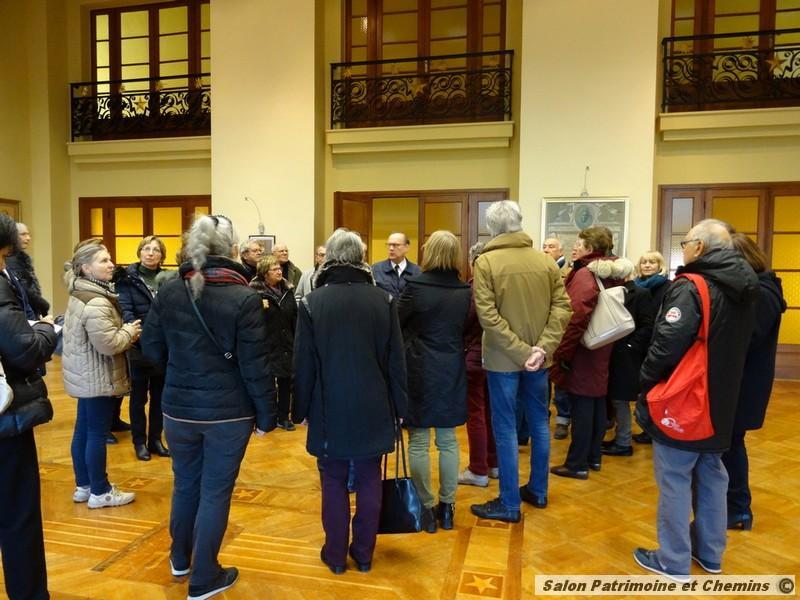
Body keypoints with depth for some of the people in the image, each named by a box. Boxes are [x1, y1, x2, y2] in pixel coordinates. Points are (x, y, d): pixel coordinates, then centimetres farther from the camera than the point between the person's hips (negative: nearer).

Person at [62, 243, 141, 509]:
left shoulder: (80, 295, 11)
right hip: (98, 378, -10)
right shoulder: (96, 303, -24)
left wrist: (124, 331, 5)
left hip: (85, 376, 10)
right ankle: (100, 492, 13)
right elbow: (108, 345, -29)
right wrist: (129, 332, -12)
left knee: (83, 430, 17)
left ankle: (83, 486, 30)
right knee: (97, 434, 1)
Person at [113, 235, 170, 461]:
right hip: (138, 347, -3)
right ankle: (139, 442, 23)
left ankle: (155, 439, 27)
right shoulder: (127, 278, -4)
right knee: (139, 397, 10)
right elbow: (125, 310, -16)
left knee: (159, 396, 13)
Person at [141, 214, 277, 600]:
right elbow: (254, 366, -16)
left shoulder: (168, 293, -3)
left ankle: (180, 560, 44)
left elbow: (151, 350, 5)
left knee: (185, 484, 23)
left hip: (178, 409, 5)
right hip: (228, 413, -4)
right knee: (215, 492, 10)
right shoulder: (244, 298, -17)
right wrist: (266, 414, -5)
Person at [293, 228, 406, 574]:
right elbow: (396, 360, -1)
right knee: (368, 481, 13)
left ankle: (336, 555, 24)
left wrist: (302, 409, 7)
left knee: (334, 482, 12)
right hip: (373, 408, 1)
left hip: (329, 409, -1)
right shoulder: (384, 300, -5)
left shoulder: (312, 303, -7)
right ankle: (364, 554, 25)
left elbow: (304, 364, -4)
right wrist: (399, 407, 8)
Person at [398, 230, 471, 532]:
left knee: (419, 442, 7)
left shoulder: (415, 286, -13)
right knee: (448, 440, 14)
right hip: (452, 372, 4)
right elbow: (468, 330, 8)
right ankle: (447, 507, 23)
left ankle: (426, 508, 15)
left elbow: (396, 324, -2)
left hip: (419, 371, -4)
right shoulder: (465, 291, -1)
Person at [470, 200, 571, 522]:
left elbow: (487, 316, -19)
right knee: (539, 422, 17)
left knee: (505, 428, 4)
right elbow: (562, 307, -4)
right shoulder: (546, 261, 2)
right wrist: (543, 347, -10)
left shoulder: (486, 262, -11)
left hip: (502, 358, -5)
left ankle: (509, 504, 13)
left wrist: (520, 351, -17)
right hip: (538, 357, 5)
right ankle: (538, 491, 32)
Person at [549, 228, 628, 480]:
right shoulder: (612, 274, 10)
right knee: (597, 404, 15)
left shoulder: (585, 274, -17)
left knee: (581, 406, -2)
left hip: (582, 351, -9)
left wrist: (562, 353, -19)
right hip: (600, 351, 9)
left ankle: (577, 464, 6)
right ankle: (593, 457, 27)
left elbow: (576, 317, -25)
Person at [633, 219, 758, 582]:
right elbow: (737, 346, 17)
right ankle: (710, 553, 32)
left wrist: (646, 380, -12)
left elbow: (668, 343, -25)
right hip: (719, 400, 9)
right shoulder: (742, 290, 8)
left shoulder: (691, 288, -20)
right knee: (711, 475, 19)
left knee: (675, 480, 3)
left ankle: (674, 562, 15)